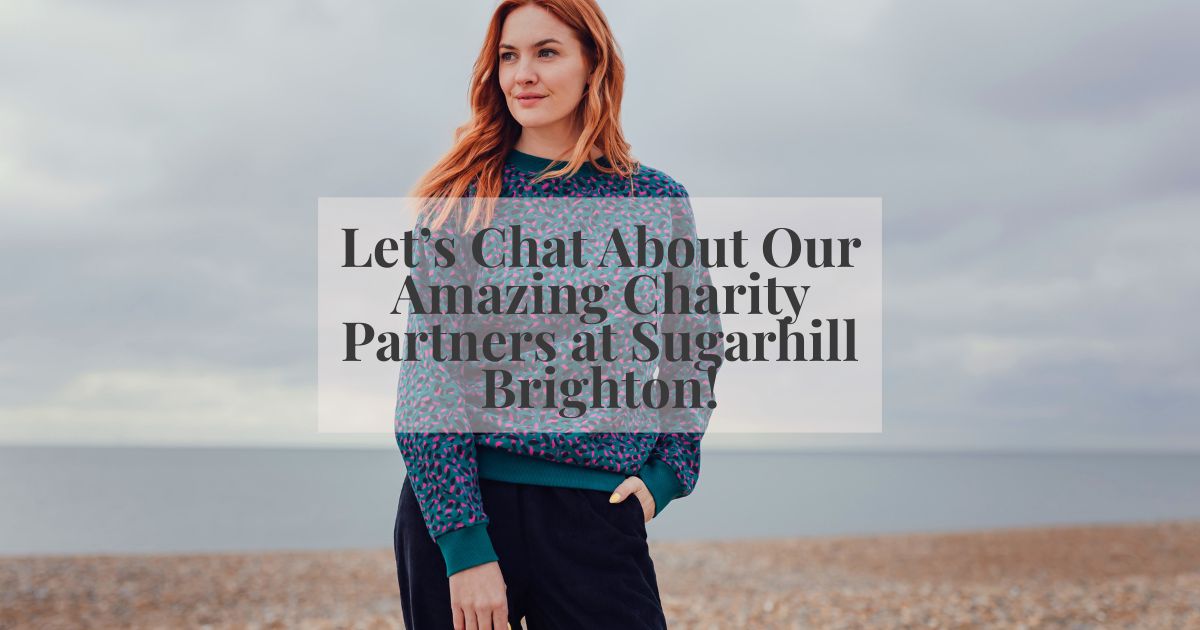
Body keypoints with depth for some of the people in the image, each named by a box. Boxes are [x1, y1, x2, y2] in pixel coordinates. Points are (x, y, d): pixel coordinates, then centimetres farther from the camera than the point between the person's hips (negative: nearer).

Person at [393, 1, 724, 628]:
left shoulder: (659, 201, 5)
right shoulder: (461, 198, -1)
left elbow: (696, 352, 17)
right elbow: (427, 374, -6)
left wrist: (665, 472, 3)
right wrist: (464, 544, -14)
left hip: (598, 514, 1)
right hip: (452, 507, -1)